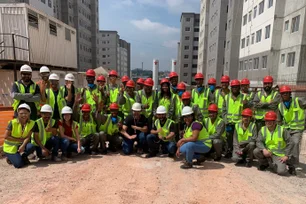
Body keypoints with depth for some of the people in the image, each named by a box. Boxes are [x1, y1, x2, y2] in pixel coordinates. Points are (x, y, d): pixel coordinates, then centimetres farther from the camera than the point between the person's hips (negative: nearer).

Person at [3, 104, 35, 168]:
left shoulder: (31, 123, -10)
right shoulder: (13, 122, -15)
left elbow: (28, 137, -12)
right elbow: (6, 136, -14)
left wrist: (23, 146, -29)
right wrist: (20, 139, -19)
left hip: (21, 145, 3)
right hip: (10, 147, -3)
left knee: (31, 147, -32)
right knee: (19, 164, -20)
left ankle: (23, 156, 2)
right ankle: (11, 157, 15)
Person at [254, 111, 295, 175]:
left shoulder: (282, 130, -7)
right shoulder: (262, 130, -2)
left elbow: (289, 143, -4)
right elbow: (258, 142, -9)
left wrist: (286, 156, -9)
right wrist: (264, 149, -29)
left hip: (279, 155, -3)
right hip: (267, 152, 3)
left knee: (281, 171, -22)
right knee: (256, 151, -25)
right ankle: (264, 163, 6)